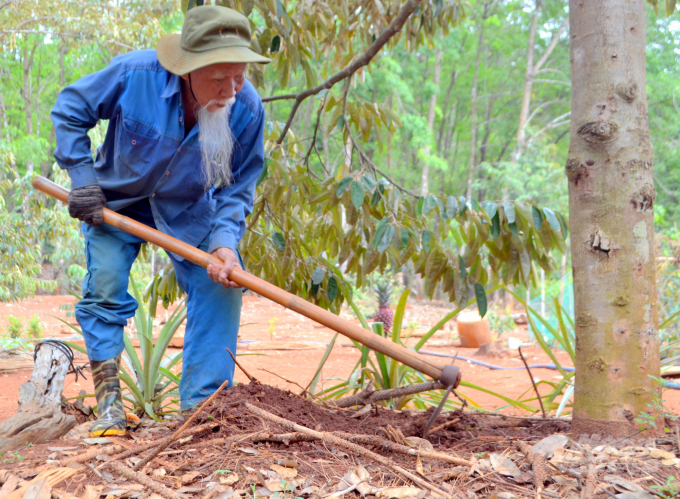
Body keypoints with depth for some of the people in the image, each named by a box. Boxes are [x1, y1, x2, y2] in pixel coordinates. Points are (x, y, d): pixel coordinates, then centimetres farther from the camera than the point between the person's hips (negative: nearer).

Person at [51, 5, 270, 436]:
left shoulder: (247, 108, -27)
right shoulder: (134, 73, -32)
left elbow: (238, 186, -14)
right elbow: (70, 110, -12)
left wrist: (225, 240, -31)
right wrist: (82, 178, -17)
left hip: (189, 209, 1)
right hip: (115, 199, -1)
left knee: (220, 287, -12)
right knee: (104, 288, -9)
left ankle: (201, 406, -5)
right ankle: (108, 399, 8)